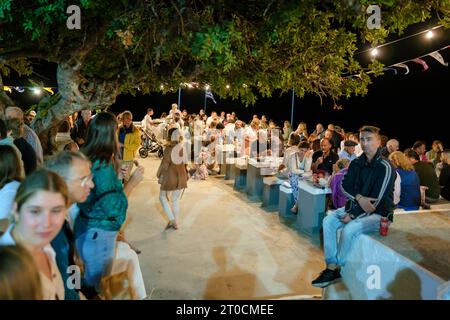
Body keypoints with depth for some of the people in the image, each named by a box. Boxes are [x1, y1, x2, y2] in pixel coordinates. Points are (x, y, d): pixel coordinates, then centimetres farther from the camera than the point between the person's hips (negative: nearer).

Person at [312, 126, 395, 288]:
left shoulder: (385, 167, -17)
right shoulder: (356, 163, 4)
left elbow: (376, 201, -20)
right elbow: (345, 186, 4)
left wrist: (352, 214, -19)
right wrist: (359, 198, -17)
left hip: (378, 213, -6)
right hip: (356, 206, 7)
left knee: (349, 229, -29)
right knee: (328, 221, -13)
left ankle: (337, 270, -8)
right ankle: (331, 266, -11)